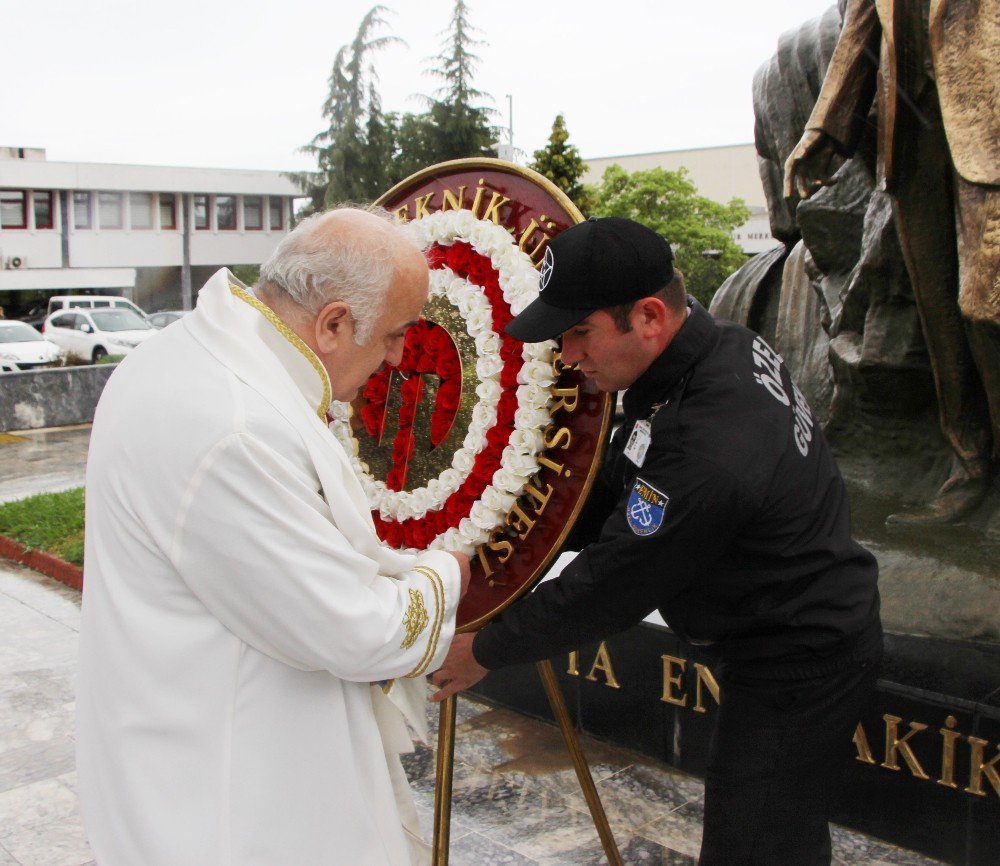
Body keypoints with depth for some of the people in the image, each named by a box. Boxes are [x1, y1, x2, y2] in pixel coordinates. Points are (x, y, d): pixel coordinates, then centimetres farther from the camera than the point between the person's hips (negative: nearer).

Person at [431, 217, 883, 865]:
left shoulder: (708, 454, -35)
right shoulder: (725, 344, -4)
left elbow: (611, 588, -23)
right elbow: (617, 491, 7)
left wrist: (488, 652, -9)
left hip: (796, 673, -9)